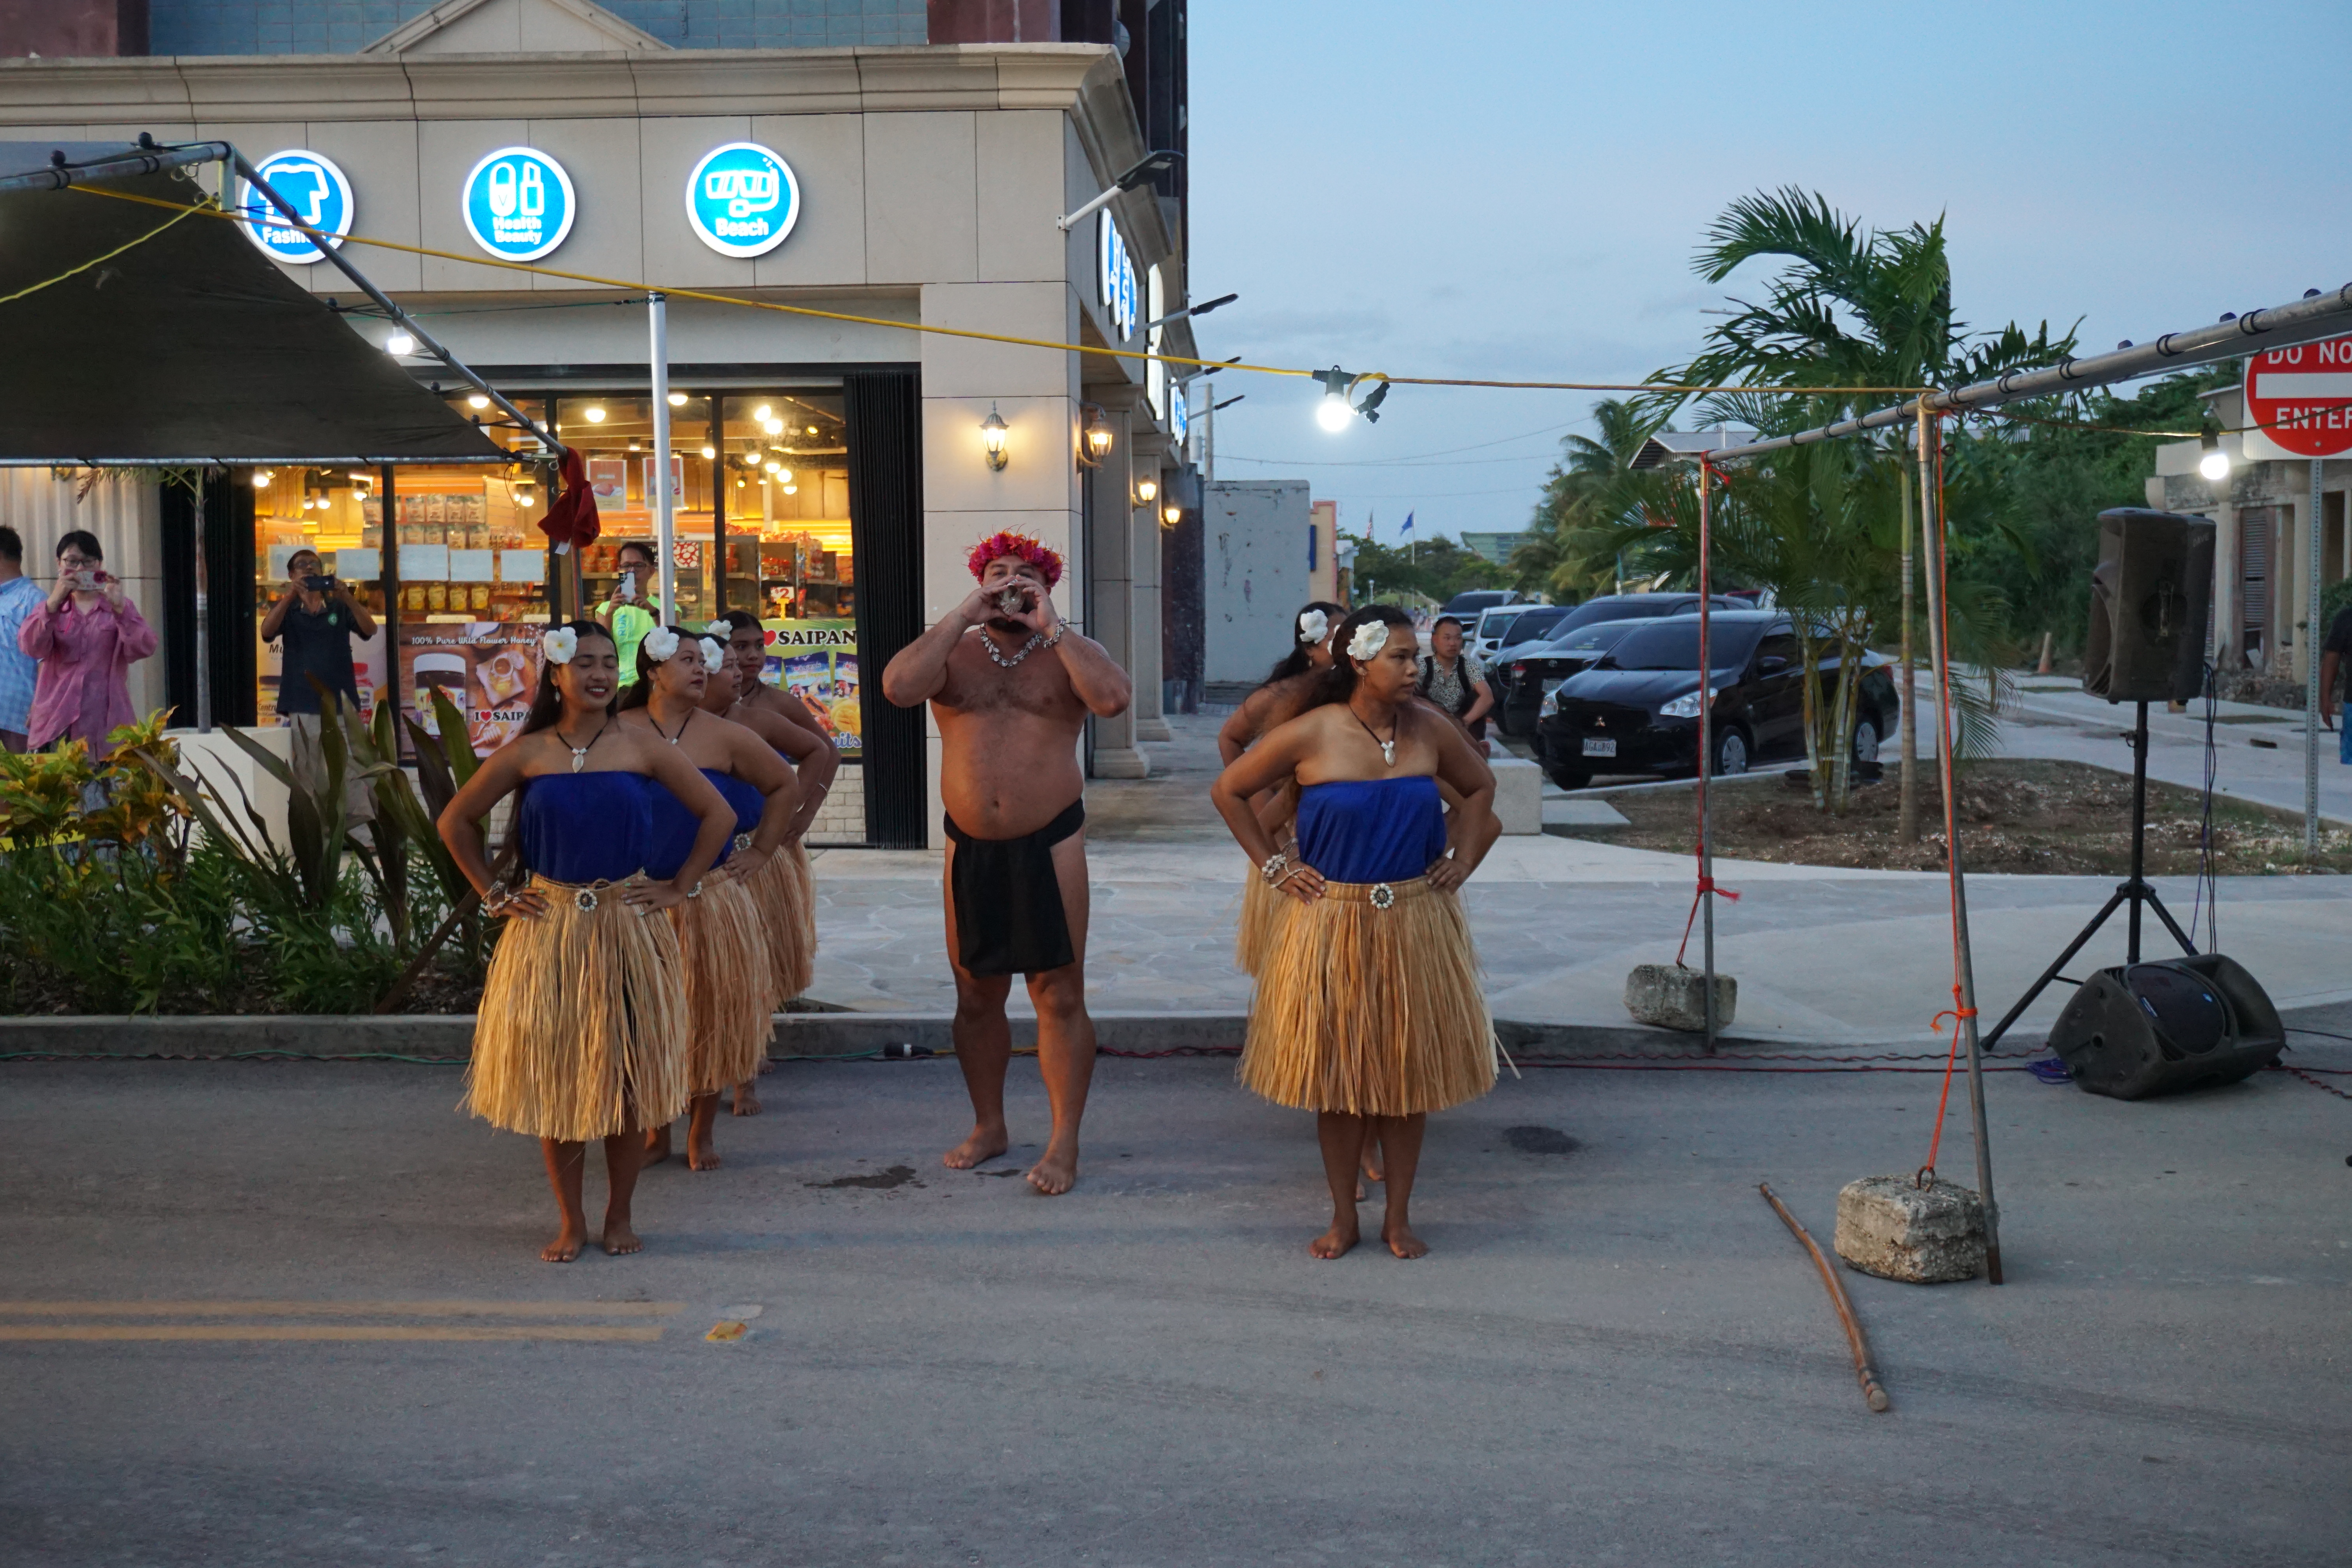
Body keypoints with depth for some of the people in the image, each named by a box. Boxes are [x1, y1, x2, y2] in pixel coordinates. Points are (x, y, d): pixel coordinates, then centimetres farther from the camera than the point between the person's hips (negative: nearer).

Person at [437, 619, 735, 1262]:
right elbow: (456, 822, 11)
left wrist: (679, 887, 1)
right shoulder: (526, 754, 1)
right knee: (554, 1077, 4)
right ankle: (570, 1222, 16)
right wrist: (493, 894, 6)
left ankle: (619, 1216, 19)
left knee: (627, 1074, 4)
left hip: (627, 928, 0)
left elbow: (718, 813, 5)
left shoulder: (642, 749, 0)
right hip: (548, 932, 0)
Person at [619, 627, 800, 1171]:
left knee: (710, 1016, 6)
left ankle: (701, 1134, 21)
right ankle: (654, 1131, 22)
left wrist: (759, 853, 8)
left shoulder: (724, 737, 0)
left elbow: (784, 788, 11)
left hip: (712, 899, 1)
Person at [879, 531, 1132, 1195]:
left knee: (1060, 996, 0)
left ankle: (1065, 1141, 8)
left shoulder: (1068, 653, 2)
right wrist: (964, 614, -16)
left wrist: (1051, 627, -17)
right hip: (970, 847, 2)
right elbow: (898, 687, -16)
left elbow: (1113, 699, -19)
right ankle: (989, 1127, 28)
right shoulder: (954, 650, 5)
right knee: (976, 997, 12)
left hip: (1049, 845, -2)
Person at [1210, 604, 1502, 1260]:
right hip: (1333, 928, -2)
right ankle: (1343, 1217, 18)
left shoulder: (1429, 731, 0)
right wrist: (1273, 866, 1)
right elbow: (1228, 791, 3)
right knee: (1337, 1070, 5)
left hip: (1418, 927, 2)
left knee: (1407, 1070, 6)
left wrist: (1462, 858, 8)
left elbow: (1480, 787, 19)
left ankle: (1399, 1216, 19)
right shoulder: (1310, 736, -8)